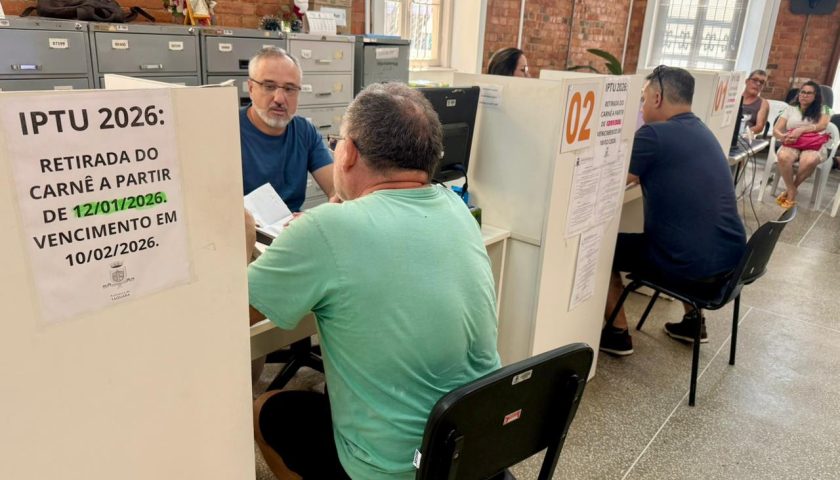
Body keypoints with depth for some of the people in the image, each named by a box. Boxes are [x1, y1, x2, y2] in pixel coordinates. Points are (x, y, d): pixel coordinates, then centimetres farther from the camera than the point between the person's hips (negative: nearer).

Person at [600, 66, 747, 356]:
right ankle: (694, 320, 41)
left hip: (691, 263, -8)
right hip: (730, 257, 8)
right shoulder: (702, 132, 13)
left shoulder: (654, 134, -13)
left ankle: (618, 333, 17)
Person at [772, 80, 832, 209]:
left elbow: (822, 126, -7)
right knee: (783, 157, -37)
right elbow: (776, 130, 6)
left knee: (809, 161, -38)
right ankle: (792, 191, -17)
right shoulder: (790, 109, 16)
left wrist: (801, 130, -22)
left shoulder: (821, 109, 13)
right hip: (792, 144, 1)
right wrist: (783, 136, -18)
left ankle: (792, 188, -12)